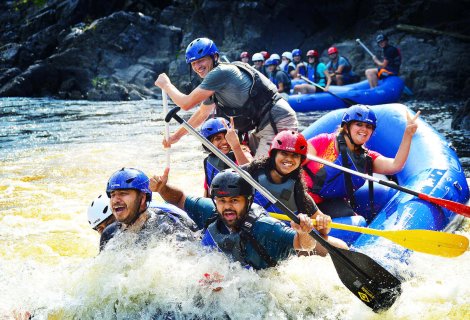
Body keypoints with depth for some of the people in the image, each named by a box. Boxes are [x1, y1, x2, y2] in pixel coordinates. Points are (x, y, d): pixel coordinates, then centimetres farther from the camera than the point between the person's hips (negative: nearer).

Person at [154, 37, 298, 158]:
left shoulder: (220, 72, -14)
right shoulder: (214, 84, 17)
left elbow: (186, 104, -11)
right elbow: (202, 114, 31)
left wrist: (166, 85, 5)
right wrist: (176, 136, 36)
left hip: (278, 124, -10)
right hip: (263, 126, 10)